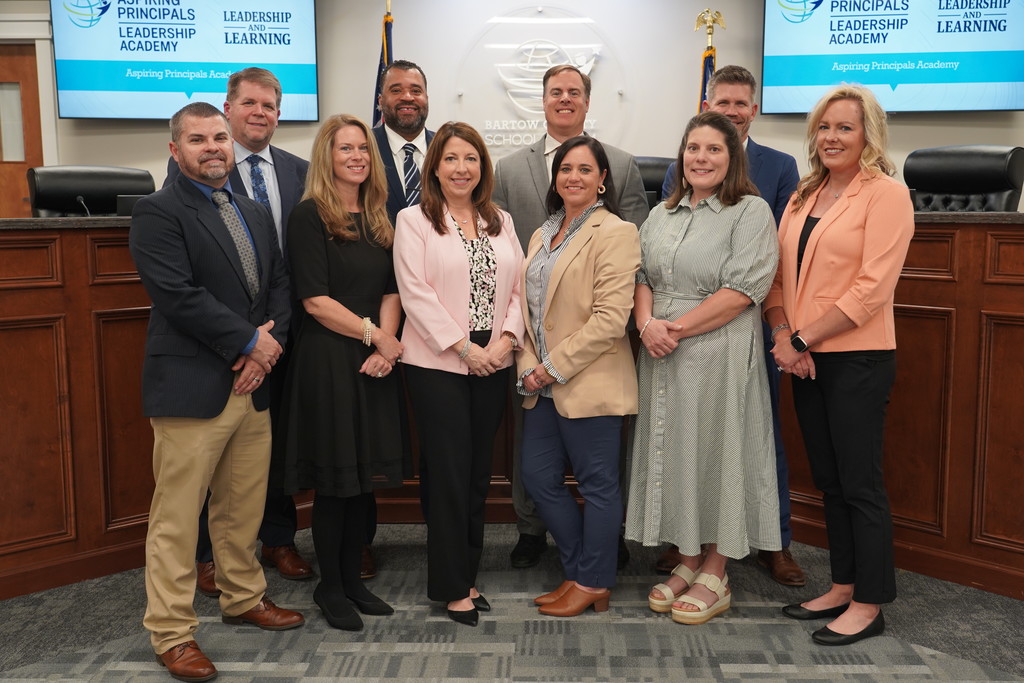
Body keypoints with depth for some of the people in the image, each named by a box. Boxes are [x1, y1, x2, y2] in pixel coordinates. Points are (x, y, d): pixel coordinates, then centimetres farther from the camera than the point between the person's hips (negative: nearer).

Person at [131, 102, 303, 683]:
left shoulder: (257, 214, 17)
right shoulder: (158, 212, -6)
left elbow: (280, 283, 12)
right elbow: (178, 293, -17)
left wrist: (267, 348, -6)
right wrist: (251, 340, -14)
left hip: (253, 384, 7)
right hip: (191, 389, -7)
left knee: (245, 508, 16)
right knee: (177, 518, 1)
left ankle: (244, 597, 34)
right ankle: (172, 633, 12)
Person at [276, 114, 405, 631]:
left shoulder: (379, 219, 12)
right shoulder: (310, 215, -7)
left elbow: (391, 290, 8)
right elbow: (314, 299, -13)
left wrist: (385, 344, -8)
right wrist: (374, 334, -11)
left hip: (373, 361, 6)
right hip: (327, 360, -6)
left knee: (364, 472, 11)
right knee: (334, 478, 2)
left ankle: (353, 579, 25)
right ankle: (329, 587, 18)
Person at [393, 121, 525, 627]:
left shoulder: (500, 221, 13)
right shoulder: (414, 221, -2)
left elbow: (519, 285, 8)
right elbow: (416, 292, -11)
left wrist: (505, 339, -8)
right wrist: (464, 347, -14)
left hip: (493, 364, 5)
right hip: (438, 364, -5)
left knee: (478, 472, 11)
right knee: (450, 474, 0)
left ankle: (467, 575, 24)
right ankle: (452, 588, 12)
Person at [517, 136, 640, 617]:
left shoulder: (615, 233, -10)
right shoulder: (542, 235, 15)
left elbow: (610, 319, -18)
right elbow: (528, 307, 15)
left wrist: (554, 367, -15)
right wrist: (529, 368, 0)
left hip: (589, 384, -8)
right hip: (544, 386, 8)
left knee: (597, 484, 4)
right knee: (539, 477, 12)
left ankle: (593, 585, 19)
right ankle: (579, 573, 28)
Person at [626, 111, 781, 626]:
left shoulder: (751, 212, -4)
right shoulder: (662, 214, 16)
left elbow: (742, 290, -14)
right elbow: (641, 276, 11)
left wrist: (677, 327, -16)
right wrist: (647, 324, -9)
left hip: (719, 355, -6)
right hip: (663, 355, 6)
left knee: (716, 450, 1)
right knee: (671, 450, 9)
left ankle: (715, 574, 14)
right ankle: (687, 560, 24)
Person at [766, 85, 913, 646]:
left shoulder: (886, 194, -8)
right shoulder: (804, 197, 13)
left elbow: (872, 287, -16)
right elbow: (780, 274, 10)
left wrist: (803, 339, -14)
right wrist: (784, 337, -6)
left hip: (857, 357, -7)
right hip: (805, 360, 7)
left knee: (860, 481, 0)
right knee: (828, 478, 13)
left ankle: (869, 604, 13)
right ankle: (842, 588, 26)